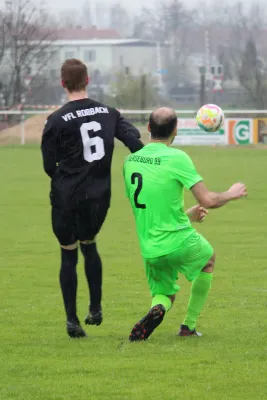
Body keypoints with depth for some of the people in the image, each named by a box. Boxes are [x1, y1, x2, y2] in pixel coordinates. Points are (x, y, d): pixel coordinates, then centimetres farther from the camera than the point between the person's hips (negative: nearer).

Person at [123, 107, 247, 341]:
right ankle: (189, 325, 26)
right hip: (180, 242, -4)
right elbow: (207, 201, -19)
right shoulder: (177, 159, -16)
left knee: (164, 295, 24)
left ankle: (157, 308, -14)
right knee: (209, 259, 29)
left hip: (150, 249, 4)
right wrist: (231, 194, 3)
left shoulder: (130, 161, 4)